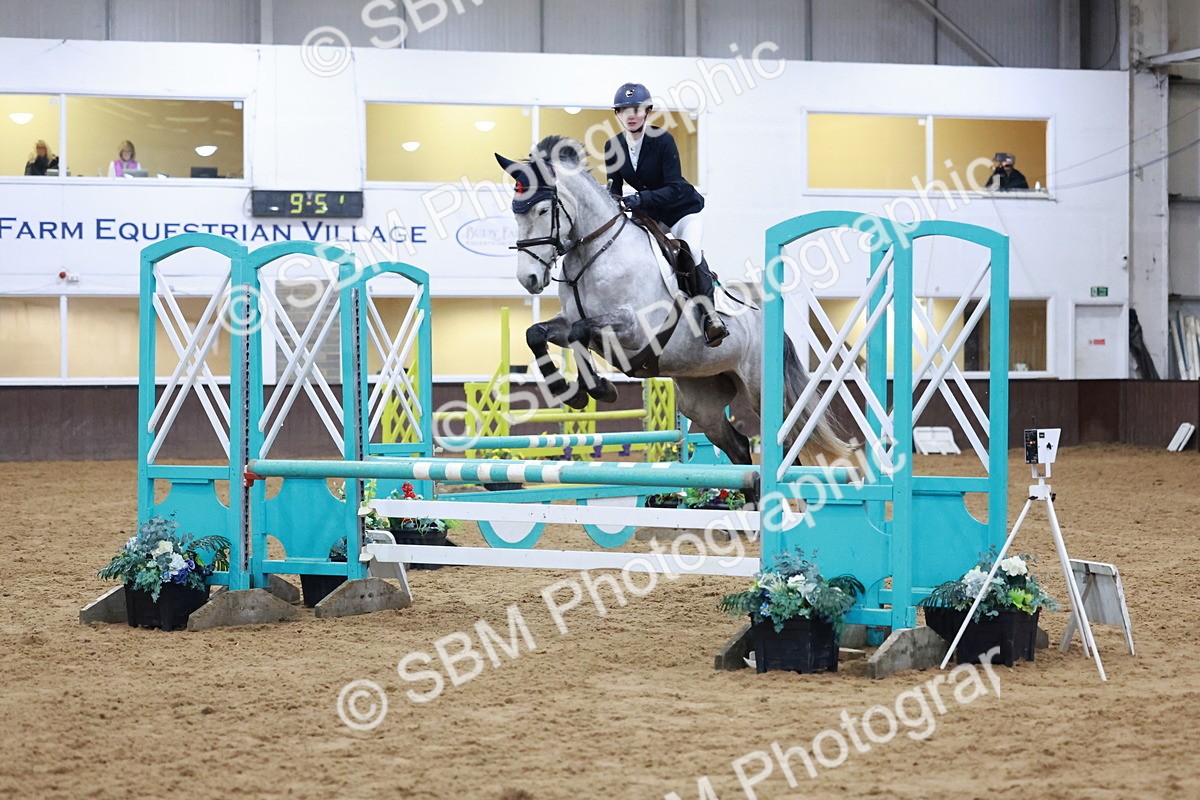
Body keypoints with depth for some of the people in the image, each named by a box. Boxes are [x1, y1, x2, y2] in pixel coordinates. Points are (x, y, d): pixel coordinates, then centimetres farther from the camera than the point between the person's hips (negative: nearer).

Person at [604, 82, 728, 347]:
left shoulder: (663, 140, -23)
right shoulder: (613, 147, -7)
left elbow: (674, 189, -28)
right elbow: (614, 188, 0)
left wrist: (640, 199, -41)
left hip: (683, 209, -6)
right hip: (649, 214, 7)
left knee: (691, 249, -28)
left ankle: (709, 313, -21)